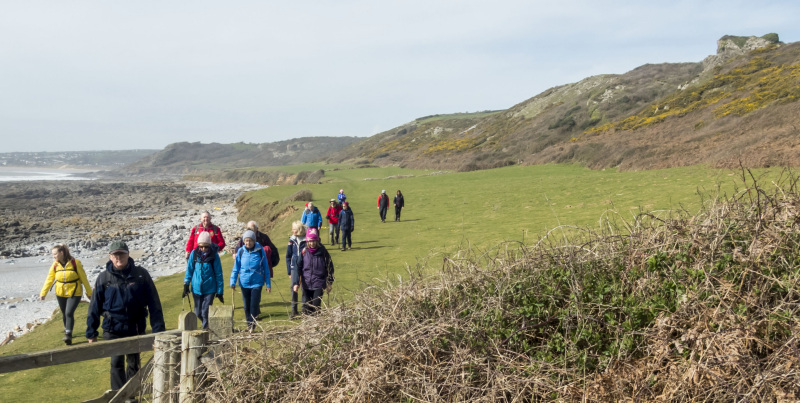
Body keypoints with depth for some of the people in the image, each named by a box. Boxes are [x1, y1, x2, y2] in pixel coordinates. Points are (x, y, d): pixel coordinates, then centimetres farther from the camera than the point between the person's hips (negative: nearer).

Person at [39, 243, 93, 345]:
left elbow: (83, 278, -5)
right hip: (60, 294, 4)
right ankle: (66, 331, 36)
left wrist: (89, 292, 0)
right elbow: (49, 279, 3)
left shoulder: (75, 263, -12)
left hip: (74, 293, -4)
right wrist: (43, 293, -1)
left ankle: (68, 335, -12)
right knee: (64, 313, 14)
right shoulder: (55, 265, -3)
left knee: (69, 313, -15)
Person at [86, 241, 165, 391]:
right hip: (113, 330, -1)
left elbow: (154, 304, -4)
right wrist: (91, 333, 4)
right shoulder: (104, 278, -3)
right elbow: (95, 307, 4)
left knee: (134, 363, 14)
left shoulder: (141, 274, -5)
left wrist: (158, 329, -7)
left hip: (135, 328, 1)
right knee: (117, 363, -7)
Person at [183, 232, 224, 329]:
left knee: (206, 312, -8)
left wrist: (220, 292, -2)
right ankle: (206, 326, 38)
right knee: (198, 313, 13)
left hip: (210, 289, -3)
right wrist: (186, 284, 0)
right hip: (196, 288, 3)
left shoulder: (214, 255, -8)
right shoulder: (194, 254, -3)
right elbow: (189, 269, 8)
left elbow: (218, 274, -3)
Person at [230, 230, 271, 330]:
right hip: (244, 282, 2)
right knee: (246, 305, 10)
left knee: (254, 304, -7)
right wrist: (233, 282, 0)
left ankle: (253, 322, 11)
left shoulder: (260, 250, -6)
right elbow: (236, 268, 7)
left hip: (257, 282, -2)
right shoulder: (241, 251, -1)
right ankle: (249, 323, 26)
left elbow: (266, 268, 1)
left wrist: (268, 284, 2)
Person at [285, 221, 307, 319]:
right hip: (295, 267, 2)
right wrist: (289, 271, 7)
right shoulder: (292, 240, 3)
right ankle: (294, 310, 6)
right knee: (293, 287, -4)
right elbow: (288, 256, 9)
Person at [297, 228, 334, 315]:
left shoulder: (323, 251, -4)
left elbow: (329, 267, 4)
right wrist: (295, 283, -1)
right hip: (306, 284, 2)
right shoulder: (304, 252, -1)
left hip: (319, 284, -2)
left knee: (316, 307, -7)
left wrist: (329, 283, 6)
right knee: (306, 308, 6)